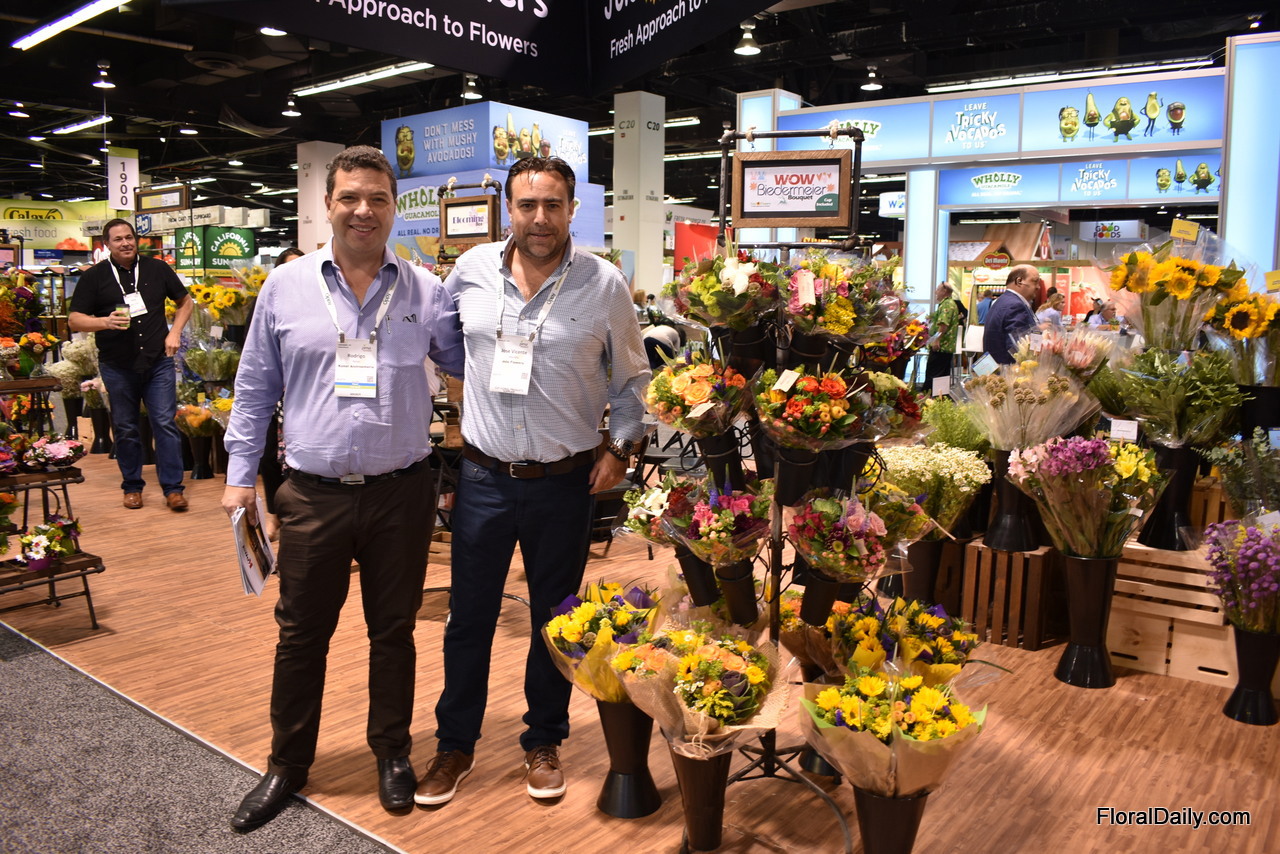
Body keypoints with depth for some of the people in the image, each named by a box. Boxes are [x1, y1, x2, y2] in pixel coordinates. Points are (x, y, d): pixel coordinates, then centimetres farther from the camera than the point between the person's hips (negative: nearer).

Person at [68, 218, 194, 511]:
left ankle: (173, 487, 2)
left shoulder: (157, 269, 7)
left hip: (158, 361, 0)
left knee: (165, 424, -3)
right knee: (125, 429, 8)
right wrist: (105, 322, -19)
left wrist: (175, 332, 3)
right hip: (117, 366, 0)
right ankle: (132, 486, 21)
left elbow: (185, 301, 17)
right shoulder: (94, 277, 2)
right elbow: (74, 320, 0)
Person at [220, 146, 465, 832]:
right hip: (313, 493, 1)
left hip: (400, 493, 0)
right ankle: (287, 763, 31)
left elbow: (469, 364, 9)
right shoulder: (285, 287, 3)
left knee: (394, 630, 13)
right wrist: (240, 475, 6)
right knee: (301, 633, 12)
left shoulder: (427, 292, 1)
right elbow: (256, 388, 8)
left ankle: (392, 753, 33)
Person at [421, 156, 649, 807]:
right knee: (469, 615, 11)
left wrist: (619, 446, -4)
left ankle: (543, 741, 34)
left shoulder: (604, 284, -6)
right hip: (483, 477, 1)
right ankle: (456, 742, 31)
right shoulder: (471, 270, -1)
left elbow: (632, 377, 6)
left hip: (565, 483, -1)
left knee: (554, 618, 13)